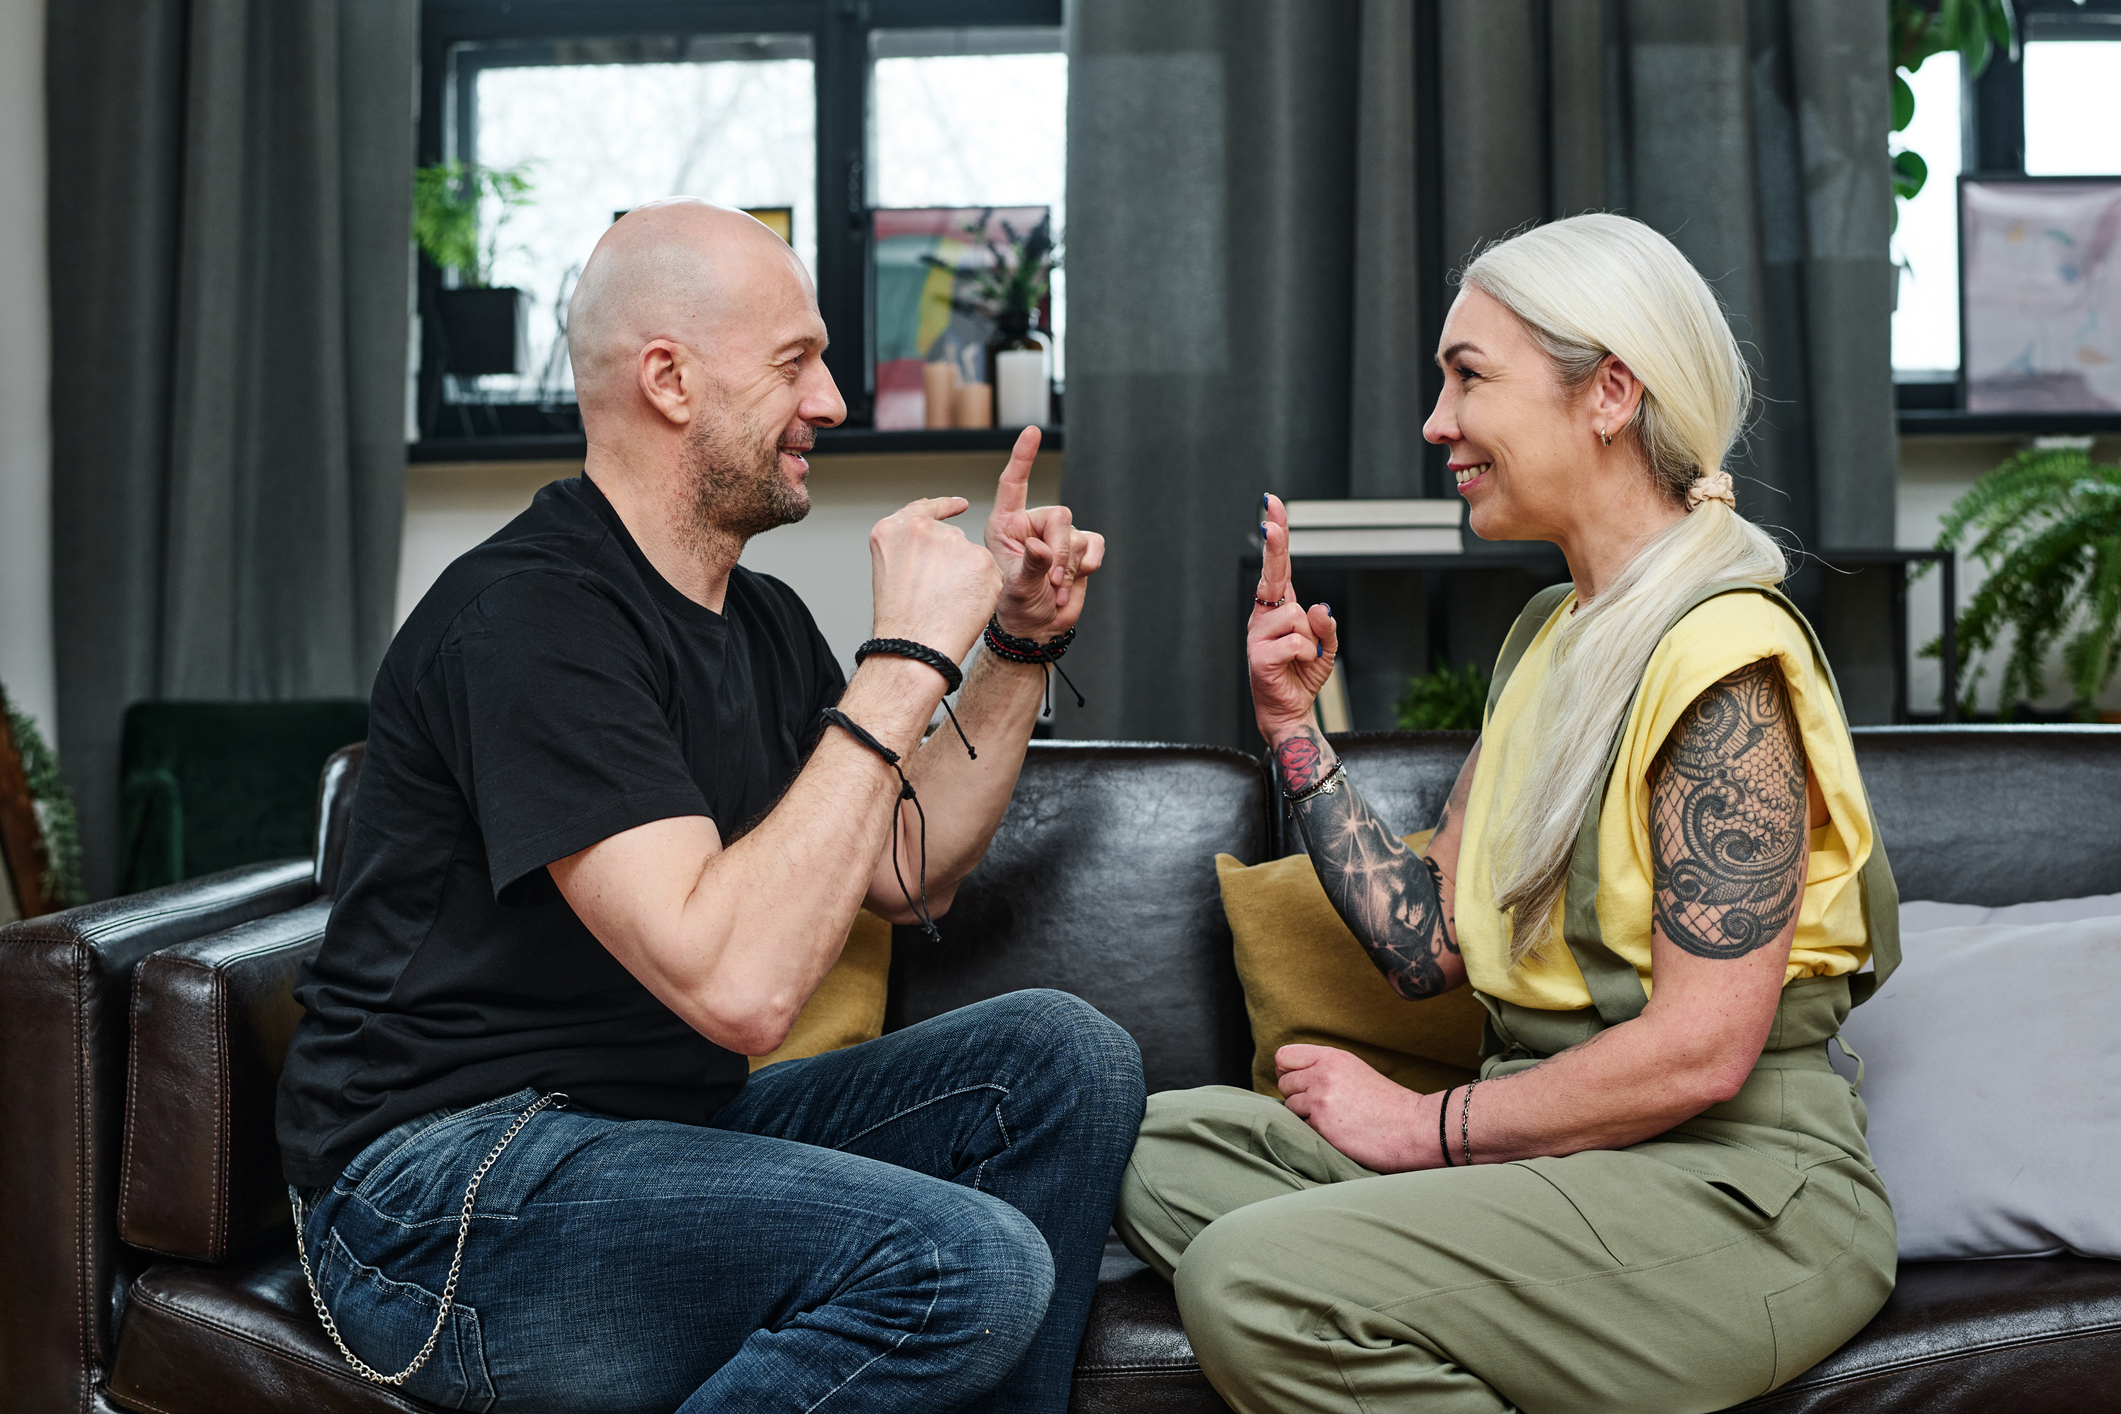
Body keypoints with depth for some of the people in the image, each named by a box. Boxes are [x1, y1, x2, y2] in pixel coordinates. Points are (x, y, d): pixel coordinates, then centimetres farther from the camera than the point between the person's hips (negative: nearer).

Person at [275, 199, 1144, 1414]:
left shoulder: (760, 620, 12)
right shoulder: (531, 620, -19)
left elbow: (907, 876, 20)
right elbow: (740, 983, -29)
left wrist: (1022, 647, 11)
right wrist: (909, 662, -24)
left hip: (666, 1129, 9)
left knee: (1065, 1058, -2)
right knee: (972, 1267, -27)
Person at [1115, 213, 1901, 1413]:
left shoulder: (1724, 650, -14)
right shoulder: (1549, 636, 15)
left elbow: (1701, 1049, -20)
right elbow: (1425, 945, 11)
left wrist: (1428, 1124, -12)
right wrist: (1293, 726, 7)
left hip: (1730, 1190, -9)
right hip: (1556, 1148, 9)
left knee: (1252, 1277, -25)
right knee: (1164, 1143, -1)